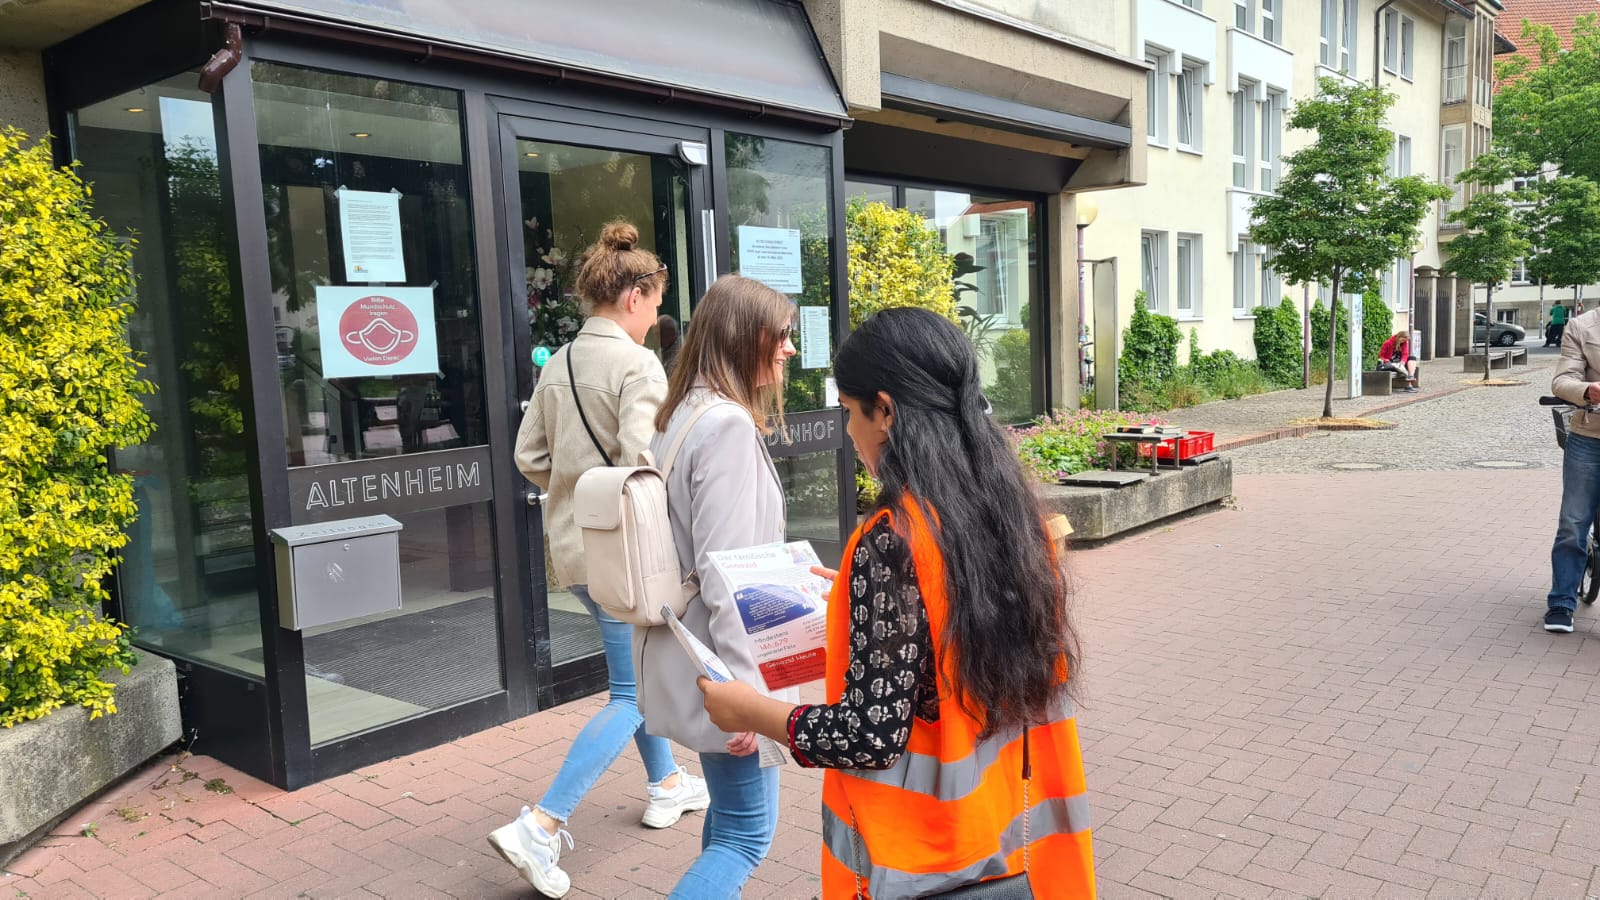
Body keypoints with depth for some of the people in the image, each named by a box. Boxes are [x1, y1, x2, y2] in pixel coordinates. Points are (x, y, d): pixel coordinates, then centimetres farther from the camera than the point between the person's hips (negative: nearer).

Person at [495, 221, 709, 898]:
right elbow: (644, 460, -26)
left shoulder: (558, 363, 7)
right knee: (634, 693, 1)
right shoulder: (636, 364, -16)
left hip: (574, 544, 9)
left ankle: (666, 786, 40)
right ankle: (541, 827, -4)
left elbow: (530, 456, 9)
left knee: (638, 671, 24)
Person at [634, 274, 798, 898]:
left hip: (690, 650, 10)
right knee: (747, 833, 0)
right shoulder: (728, 424, -20)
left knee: (730, 811, 22)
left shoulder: (682, 414, 10)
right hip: (719, 663, -10)